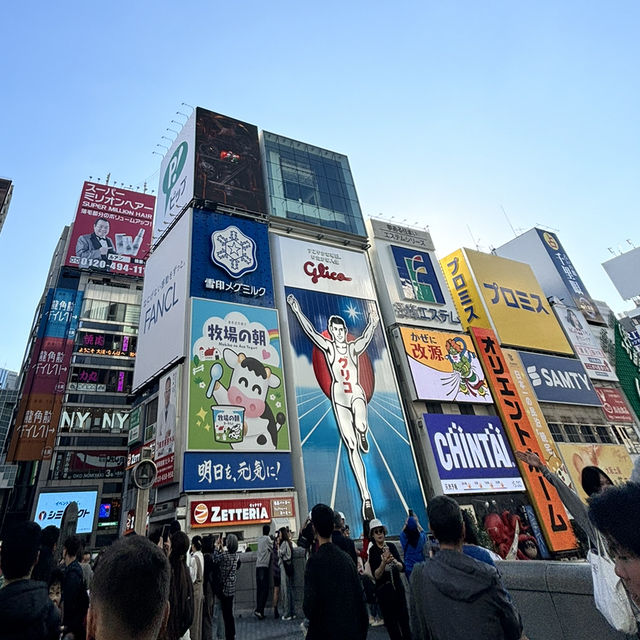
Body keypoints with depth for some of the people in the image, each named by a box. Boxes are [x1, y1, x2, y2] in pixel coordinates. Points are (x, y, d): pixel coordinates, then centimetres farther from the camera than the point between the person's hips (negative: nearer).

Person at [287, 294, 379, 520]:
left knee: (361, 425, -33)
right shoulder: (328, 347, 5)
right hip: (339, 397, 0)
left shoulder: (354, 347, 10)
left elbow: (366, 338, -3)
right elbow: (310, 331, -2)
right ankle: (366, 498, 3)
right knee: (352, 448, -4)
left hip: (357, 393, 0)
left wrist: (372, 324, -14)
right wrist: (297, 311, -8)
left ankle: (362, 434, 7)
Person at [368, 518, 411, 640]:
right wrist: (383, 563, -35)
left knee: (404, 618, 12)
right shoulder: (372, 551, -11)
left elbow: (402, 568, -8)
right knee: (390, 621, 8)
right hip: (383, 590, -2)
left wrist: (394, 561, -29)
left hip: (397, 587, 3)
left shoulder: (391, 546, -3)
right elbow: (376, 576, -18)